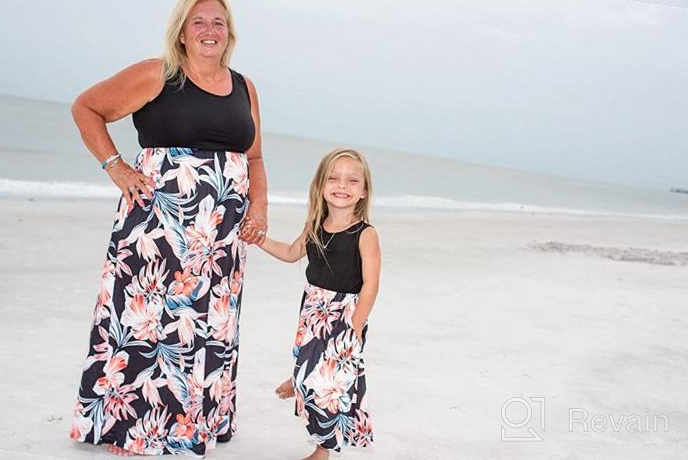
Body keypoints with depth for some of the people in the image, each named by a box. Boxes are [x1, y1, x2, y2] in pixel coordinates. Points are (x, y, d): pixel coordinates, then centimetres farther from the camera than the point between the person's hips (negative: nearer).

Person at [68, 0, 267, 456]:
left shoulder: (244, 88, 13)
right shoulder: (156, 75, -2)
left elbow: (254, 158, 19)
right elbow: (86, 108, 4)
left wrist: (260, 204, 4)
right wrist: (115, 166, -6)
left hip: (223, 231, 5)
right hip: (157, 219, -4)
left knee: (211, 324, 8)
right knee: (143, 316, -4)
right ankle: (119, 421, 12)